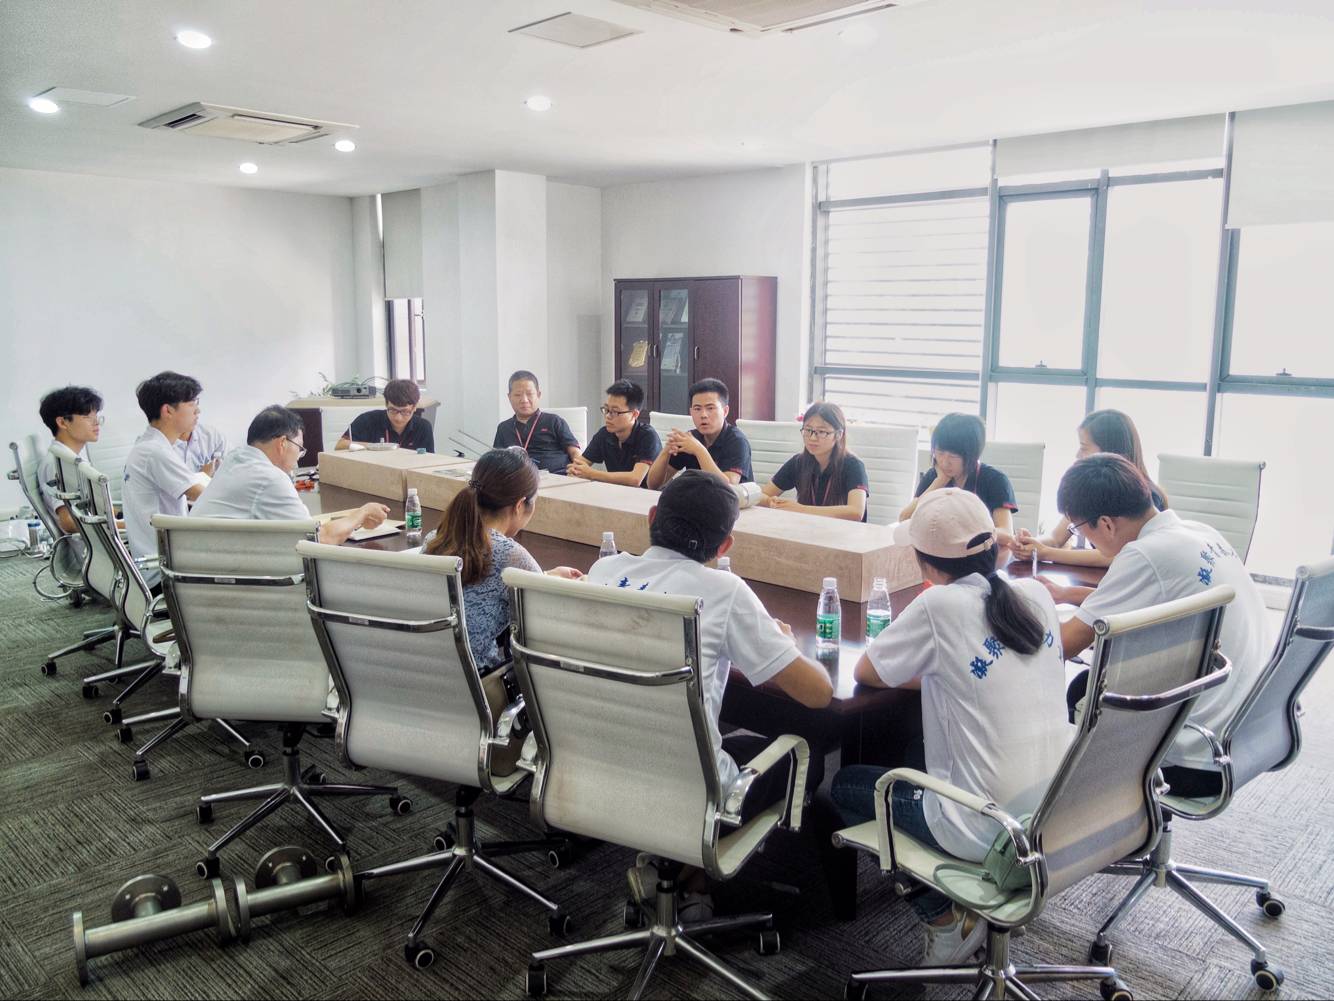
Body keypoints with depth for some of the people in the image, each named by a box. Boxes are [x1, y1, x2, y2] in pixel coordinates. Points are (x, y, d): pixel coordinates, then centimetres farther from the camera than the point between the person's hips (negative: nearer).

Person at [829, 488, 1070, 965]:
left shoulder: (939, 605, -16)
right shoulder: (1036, 594, 0)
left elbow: (865, 673, -3)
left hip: (992, 829, -7)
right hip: (1063, 812, 7)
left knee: (845, 785, 15)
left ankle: (947, 920, 14)